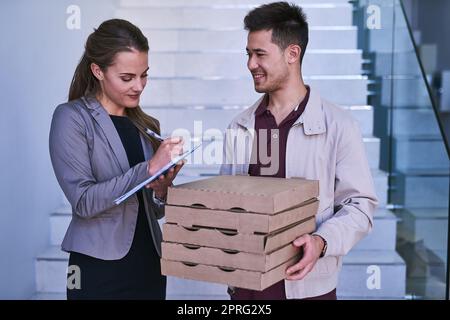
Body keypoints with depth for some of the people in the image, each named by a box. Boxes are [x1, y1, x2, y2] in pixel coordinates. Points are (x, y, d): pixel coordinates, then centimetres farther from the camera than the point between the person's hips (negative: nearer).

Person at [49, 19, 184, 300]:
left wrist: (162, 189, -8)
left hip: (150, 266, 5)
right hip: (99, 272, -5)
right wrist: (149, 168, -22)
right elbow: (83, 201, -17)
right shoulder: (72, 118, -7)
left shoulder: (147, 126, 9)